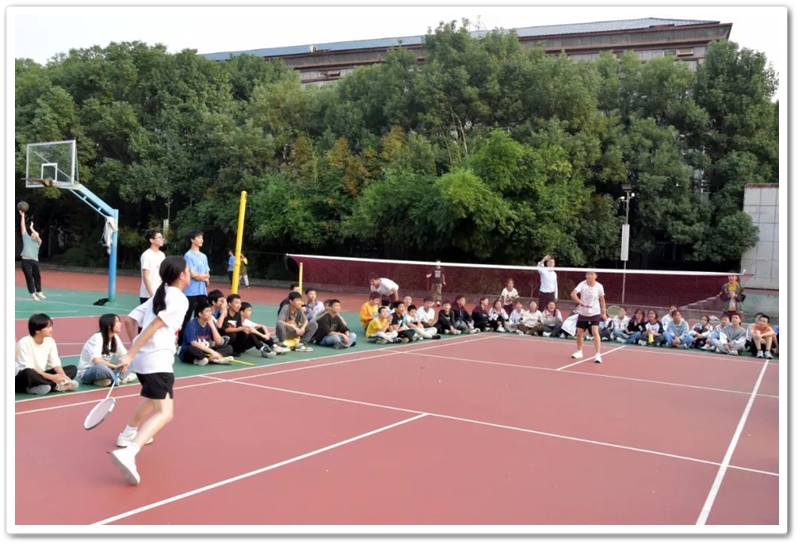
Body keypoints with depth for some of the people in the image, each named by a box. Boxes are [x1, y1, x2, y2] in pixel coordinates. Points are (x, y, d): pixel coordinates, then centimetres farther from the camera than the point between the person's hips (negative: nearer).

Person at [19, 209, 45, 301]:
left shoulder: (38, 241, 15)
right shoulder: (27, 238, 18)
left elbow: (37, 237, -8)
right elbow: (22, 227, 17)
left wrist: (32, 228, -1)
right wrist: (22, 216, 14)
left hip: (34, 261, 1)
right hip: (26, 260, -1)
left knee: (37, 277, 3)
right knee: (29, 278, -3)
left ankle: (39, 292, 18)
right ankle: (33, 293, 2)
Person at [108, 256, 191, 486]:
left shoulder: (158, 296, 17)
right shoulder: (180, 300, -8)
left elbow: (129, 320, 15)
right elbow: (154, 326, -18)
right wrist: (130, 354, -20)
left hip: (142, 359, 9)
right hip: (157, 361, -9)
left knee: (154, 398, 35)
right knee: (164, 413, -16)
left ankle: (128, 434, 49)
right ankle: (128, 453, -34)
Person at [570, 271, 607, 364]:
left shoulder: (599, 286, -10)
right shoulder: (582, 284, -13)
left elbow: (602, 300, 4)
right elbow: (573, 294, -27)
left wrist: (603, 312, 7)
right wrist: (581, 302, -40)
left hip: (595, 313, -2)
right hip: (583, 313, 2)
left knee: (595, 332, -17)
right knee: (579, 333, 9)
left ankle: (597, 355, -14)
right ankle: (580, 351, 32)